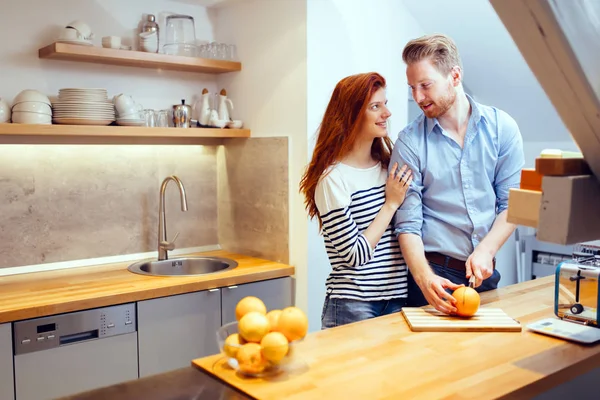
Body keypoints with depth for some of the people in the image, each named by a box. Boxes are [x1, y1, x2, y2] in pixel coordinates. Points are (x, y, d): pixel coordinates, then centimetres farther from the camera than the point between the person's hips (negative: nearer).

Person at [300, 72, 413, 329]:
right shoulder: (333, 178, -15)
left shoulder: (389, 165, 6)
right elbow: (354, 255, -16)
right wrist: (391, 203, -11)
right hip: (353, 305, -6)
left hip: (398, 298, 7)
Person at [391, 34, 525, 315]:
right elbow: (408, 224, -11)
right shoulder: (409, 141, -7)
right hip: (434, 273, -2)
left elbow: (511, 204, 1)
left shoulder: (501, 127, 0)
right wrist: (425, 278, -25)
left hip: (485, 273, 3)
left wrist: (486, 250, -14)